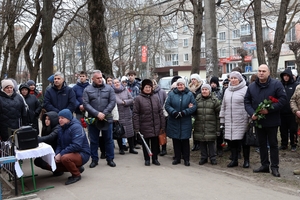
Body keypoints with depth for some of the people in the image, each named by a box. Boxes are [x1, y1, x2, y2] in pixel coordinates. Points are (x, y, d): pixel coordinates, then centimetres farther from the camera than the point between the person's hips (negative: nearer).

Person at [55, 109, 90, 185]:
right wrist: (57, 154, -12)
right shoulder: (61, 128, 8)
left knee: (65, 158, -35)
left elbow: (76, 145, -29)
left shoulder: (76, 127, -18)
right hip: (70, 153, 9)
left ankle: (76, 175, -7)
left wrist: (61, 154, -27)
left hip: (82, 154, -9)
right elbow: (59, 144, 9)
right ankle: (77, 168, 12)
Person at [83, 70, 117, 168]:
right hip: (93, 119, 0)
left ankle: (110, 159, 19)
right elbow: (86, 104, -6)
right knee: (93, 141, 8)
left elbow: (112, 102, -2)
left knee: (108, 140, 8)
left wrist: (104, 113, -13)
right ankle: (94, 160, 20)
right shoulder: (87, 90, 2)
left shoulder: (109, 88, 4)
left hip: (107, 119, 0)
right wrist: (97, 114, -16)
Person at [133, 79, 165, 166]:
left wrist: (162, 125, 4)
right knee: (146, 143, 9)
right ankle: (147, 159, 23)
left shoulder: (155, 98, 6)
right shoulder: (138, 99, -5)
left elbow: (160, 112, 8)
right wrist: (136, 128, -12)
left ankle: (155, 159, 25)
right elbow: (135, 114, -7)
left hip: (155, 126, 3)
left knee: (155, 143, 11)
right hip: (144, 126, -3)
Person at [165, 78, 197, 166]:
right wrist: (174, 112, -19)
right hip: (174, 121, 1)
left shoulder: (189, 94, 1)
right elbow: (167, 105, -3)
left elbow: (194, 106, -4)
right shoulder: (171, 94, 2)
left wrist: (184, 112, -16)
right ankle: (177, 158, 20)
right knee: (175, 140, 7)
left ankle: (186, 159, 15)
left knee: (185, 140, 4)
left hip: (185, 122, -1)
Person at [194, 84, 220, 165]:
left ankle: (213, 158, 17)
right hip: (199, 126, 3)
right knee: (201, 142, 9)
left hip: (210, 126, -3)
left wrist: (218, 127, -2)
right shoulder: (197, 99, 7)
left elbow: (218, 114, 0)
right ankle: (203, 157, 22)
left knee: (211, 142, 3)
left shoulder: (214, 100, 0)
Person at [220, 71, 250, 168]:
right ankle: (234, 160, 19)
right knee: (231, 140, 6)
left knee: (244, 140, 1)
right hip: (229, 121, 5)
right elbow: (223, 106, 21)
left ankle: (246, 160, 15)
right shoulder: (227, 91, 17)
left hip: (242, 121, -5)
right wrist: (222, 118, 18)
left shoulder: (245, 89, -3)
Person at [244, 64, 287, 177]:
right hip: (258, 120, 4)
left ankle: (274, 167, 13)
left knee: (273, 144, 5)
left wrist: (269, 110, -20)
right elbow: (247, 102, 6)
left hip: (272, 121, -4)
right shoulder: (251, 86, 5)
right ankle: (264, 165, 23)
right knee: (262, 144, 13)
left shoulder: (276, 84, -7)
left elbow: (283, 99, -12)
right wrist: (252, 113, -11)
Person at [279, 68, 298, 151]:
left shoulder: (295, 85, -5)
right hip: (282, 112, 3)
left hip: (292, 112, -3)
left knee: (293, 129, 7)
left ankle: (293, 145, 20)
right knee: (283, 129, 12)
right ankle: (284, 144, 24)